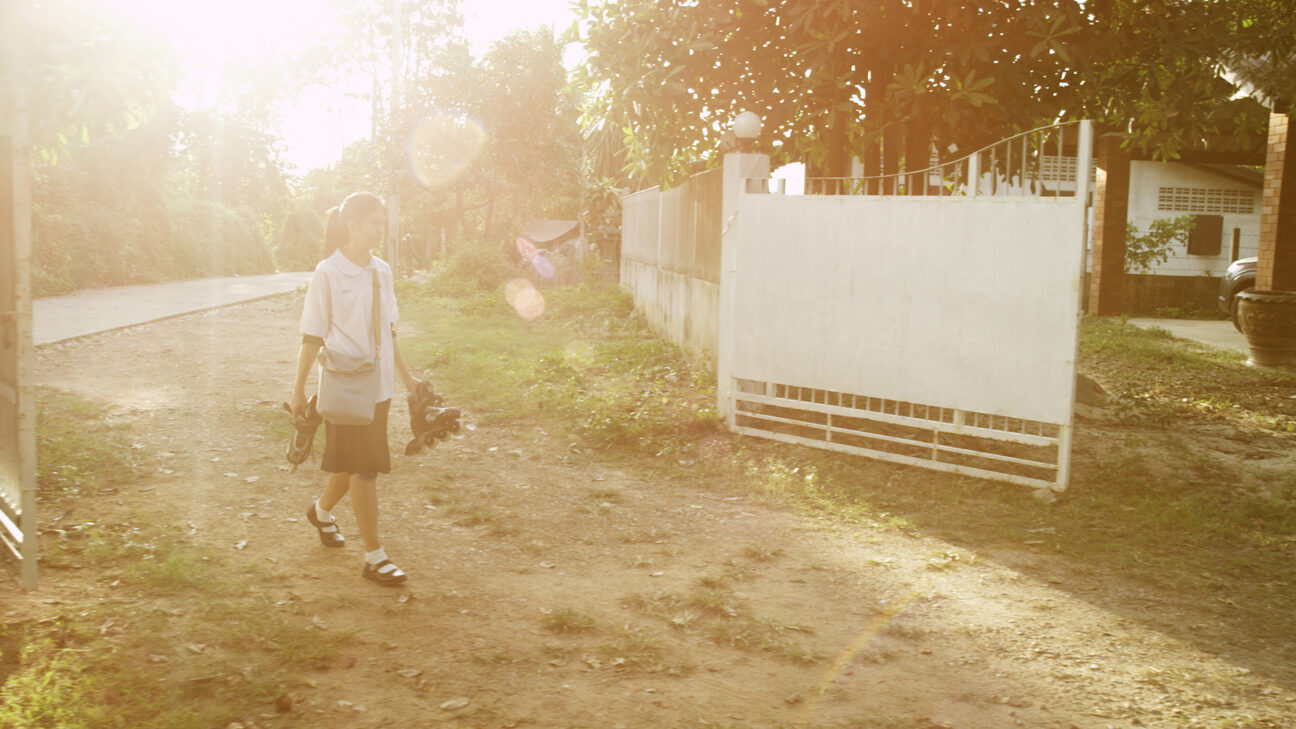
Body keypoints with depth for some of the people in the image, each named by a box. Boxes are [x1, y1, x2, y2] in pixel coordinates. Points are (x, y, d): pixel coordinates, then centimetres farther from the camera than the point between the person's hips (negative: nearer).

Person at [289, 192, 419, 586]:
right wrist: (298, 389, -5)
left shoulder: (382, 271, 6)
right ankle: (374, 556, 7)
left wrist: (406, 376, 17)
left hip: (379, 386, 6)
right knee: (363, 469, -2)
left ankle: (321, 511, 45)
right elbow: (312, 337, -7)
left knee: (355, 464, 17)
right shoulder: (328, 273, -11)